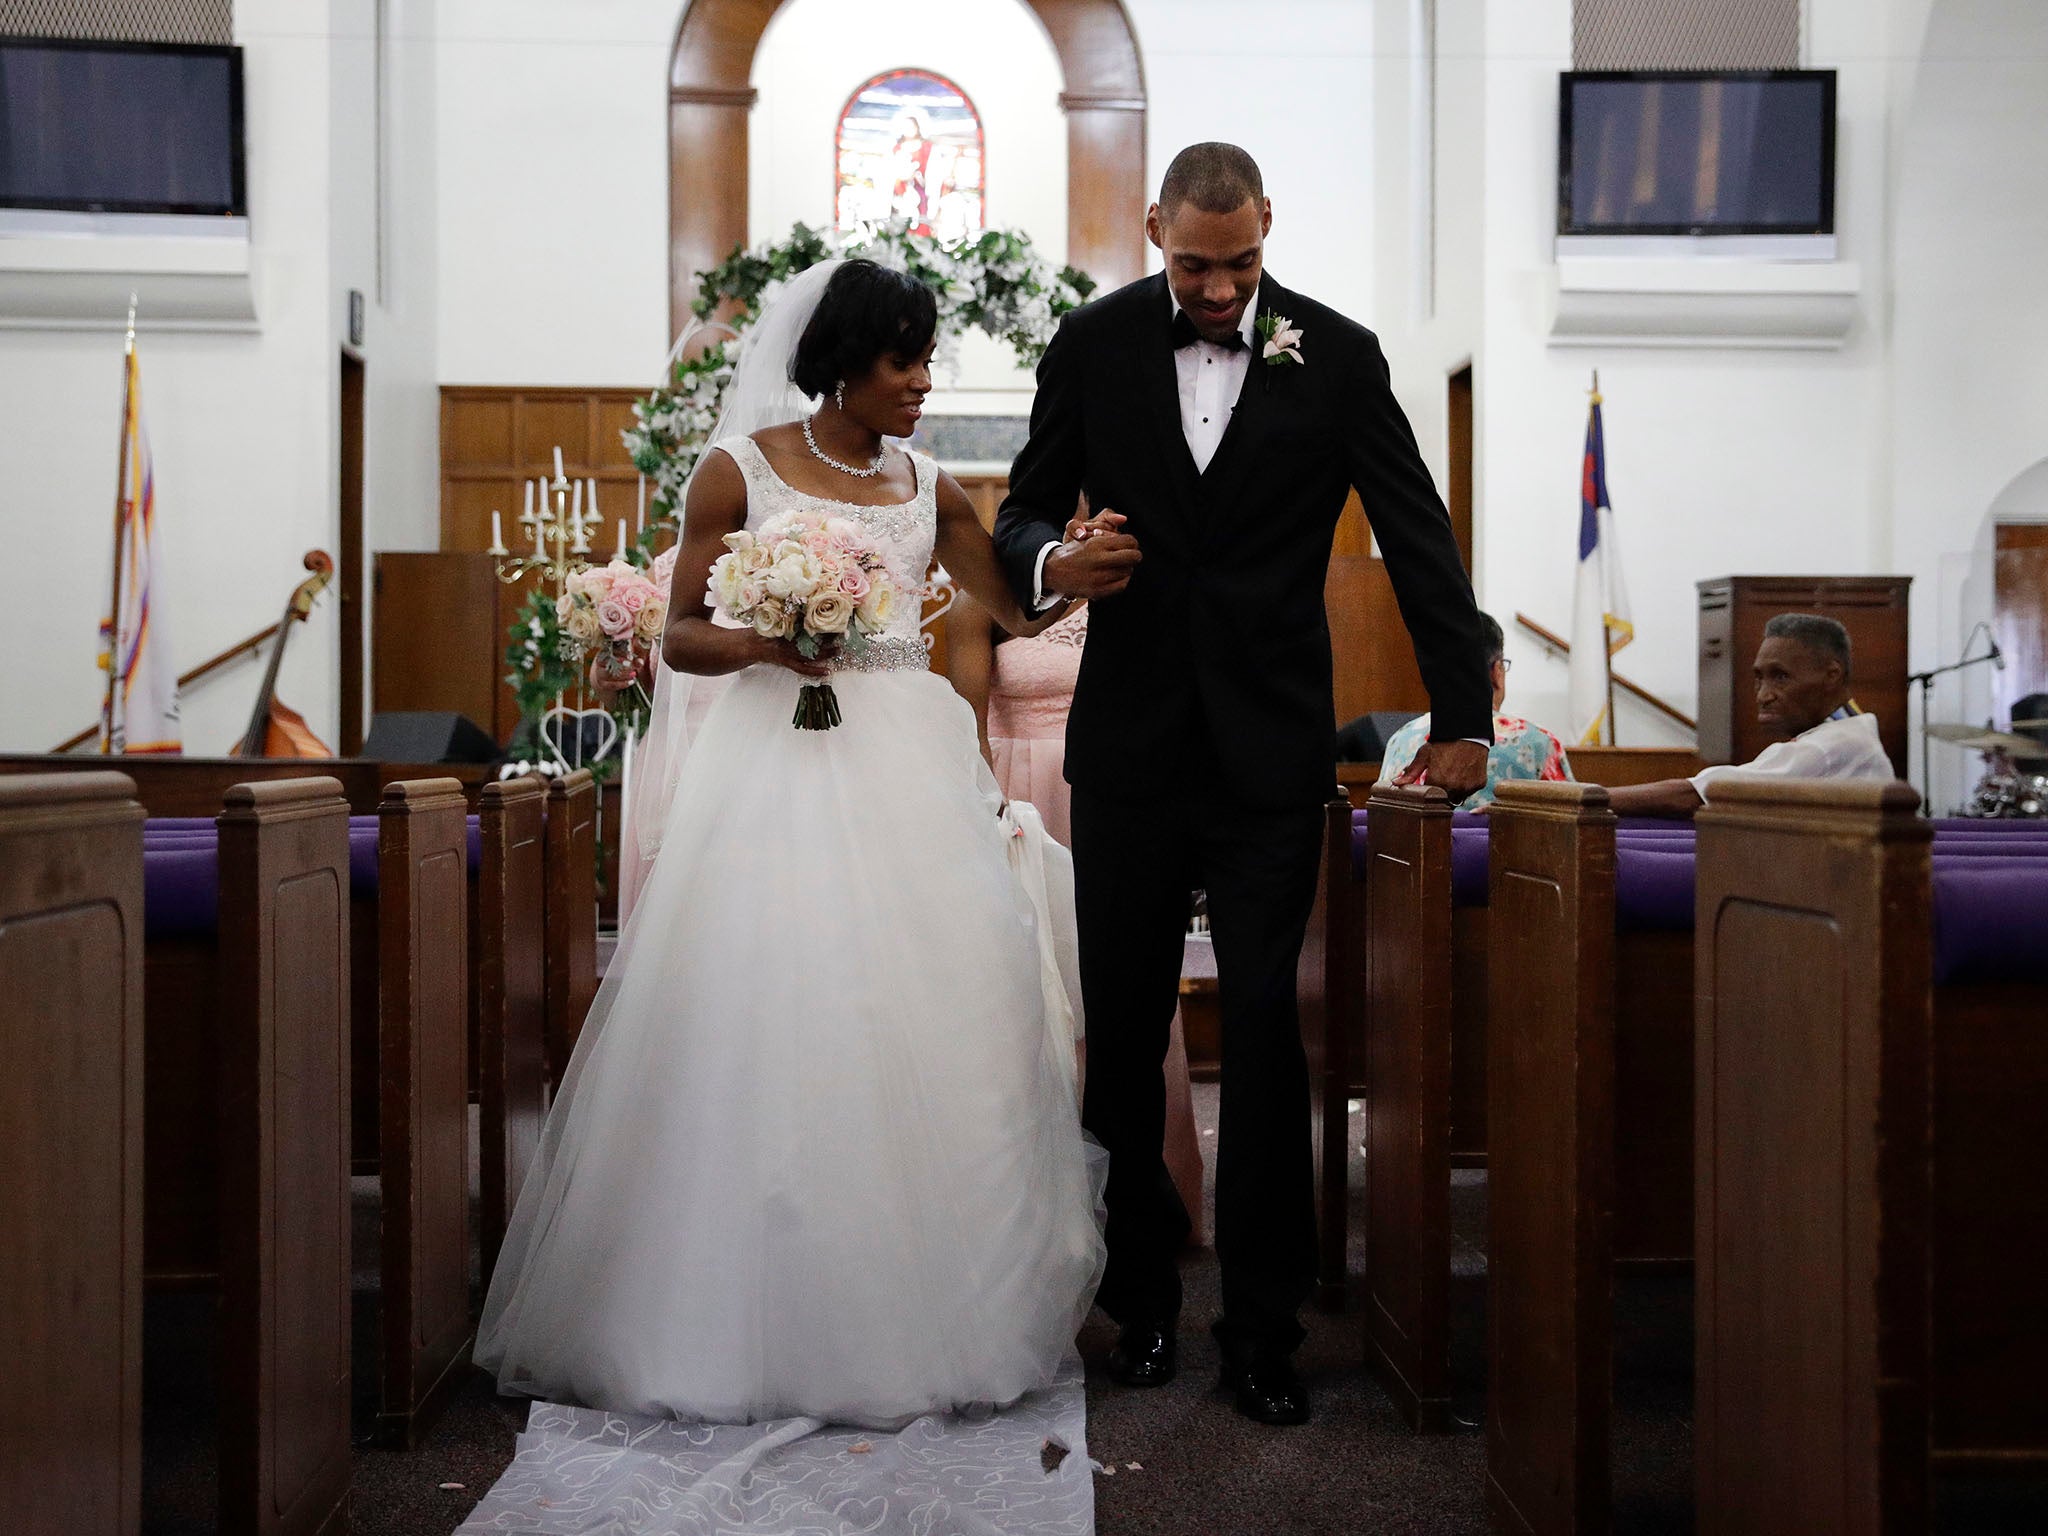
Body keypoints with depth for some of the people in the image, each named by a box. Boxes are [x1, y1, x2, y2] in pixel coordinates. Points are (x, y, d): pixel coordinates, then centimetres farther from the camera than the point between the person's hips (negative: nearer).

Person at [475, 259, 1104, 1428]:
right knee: (775, 1026, -5)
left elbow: (1022, 603, 17)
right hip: (780, 765, -3)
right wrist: (764, 643, -15)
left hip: (908, 770, 3)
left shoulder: (929, 487, 13)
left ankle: (924, 1311, 17)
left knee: (925, 1025, 1)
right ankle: (762, 1322, 11)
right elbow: (682, 637, 4)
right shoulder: (741, 469, 4)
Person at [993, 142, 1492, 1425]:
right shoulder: (1093, 344, 4)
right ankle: (1142, 1295, 24)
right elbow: (1025, 510, 8)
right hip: (1129, 748, 2)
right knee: (1123, 1029, 7)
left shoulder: (1337, 354, 0)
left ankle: (1264, 1327, 14)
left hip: (1270, 753, -1)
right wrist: (1054, 562, -16)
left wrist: (1465, 719, -4)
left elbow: (1420, 539, 1)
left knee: (1264, 1031, 0)